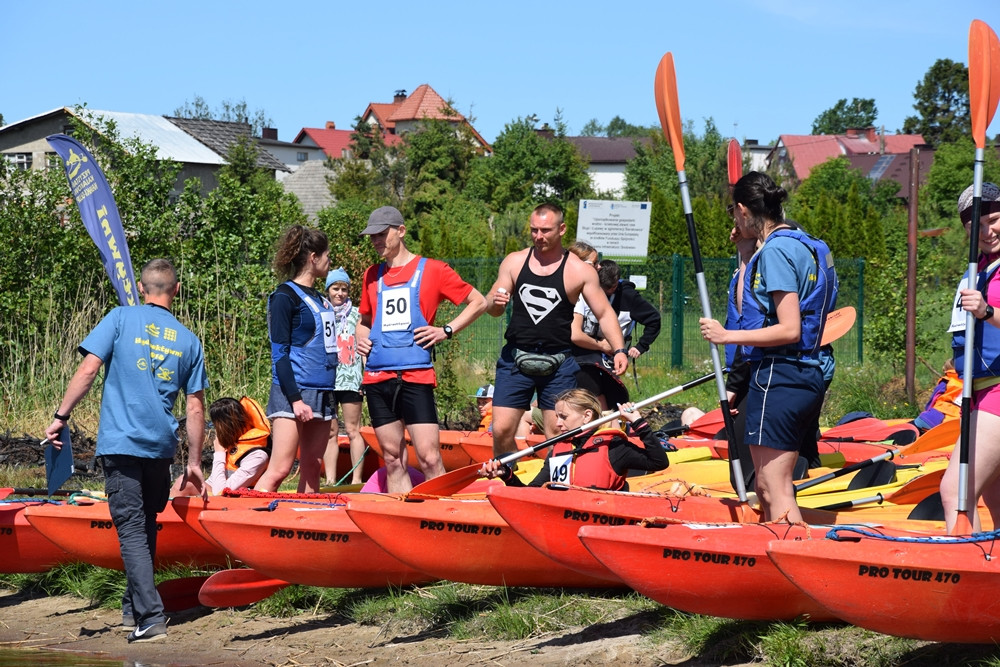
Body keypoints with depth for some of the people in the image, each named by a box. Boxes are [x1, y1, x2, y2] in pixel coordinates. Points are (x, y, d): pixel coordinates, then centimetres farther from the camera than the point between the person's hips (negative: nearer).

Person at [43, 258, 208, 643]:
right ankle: (133, 608, 28)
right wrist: (194, 462, 16)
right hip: (162, 444, 4)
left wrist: (60, 417, -4)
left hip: (121, 442, -4)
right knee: (146, 527, 19)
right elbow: (195, 407, 10)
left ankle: (150, 618, -16)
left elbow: (88, 369, -9)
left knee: (132, 530, -5)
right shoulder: (188, 340, 11)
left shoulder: (121, 318, 1)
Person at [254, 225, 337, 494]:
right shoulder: (286, 296, -7)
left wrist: (328, 395, 18)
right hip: (293, 393, -8)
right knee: (279, 470, -14)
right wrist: (296, 399, -18)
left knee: (312, 471, 6)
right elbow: (279, 354, -11)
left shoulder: (319, 298, 18)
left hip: (322, 394, 8)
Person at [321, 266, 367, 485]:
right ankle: (330, 480, 5)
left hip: (350, 379, -2)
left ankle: (357, 479, -3)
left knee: (352, 430, -4)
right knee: (330, 432, 4)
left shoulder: (356, 315, 6)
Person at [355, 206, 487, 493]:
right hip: (377, 376, 5)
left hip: (416, 375, -5)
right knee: (393, 459, 6)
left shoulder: (431, 270, 3)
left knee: (429, 458, -11)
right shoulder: (372, 275, 16)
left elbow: (478, 302, 8)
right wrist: (361, 338, 9)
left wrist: (447, 330, -3)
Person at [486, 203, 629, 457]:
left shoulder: (580, 271, 0)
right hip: (516, 359, 2)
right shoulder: (514, 262, 7)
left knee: (557, 435, -2)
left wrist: (619, 350, -13)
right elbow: (492, 308, 12)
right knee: (501, 430, -5)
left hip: (558, 365, -2)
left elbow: (604, 313, 1)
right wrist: (495, 303, -13)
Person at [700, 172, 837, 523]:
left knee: (774, 490, -7)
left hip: (778, 378, -10)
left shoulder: (776, 250, -13)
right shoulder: (803, 245, 16)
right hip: (808, 378, 10)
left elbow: (789, 330, -19)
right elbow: (747, 307, 21)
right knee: (768, 487, 16)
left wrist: (727, 336, -15)